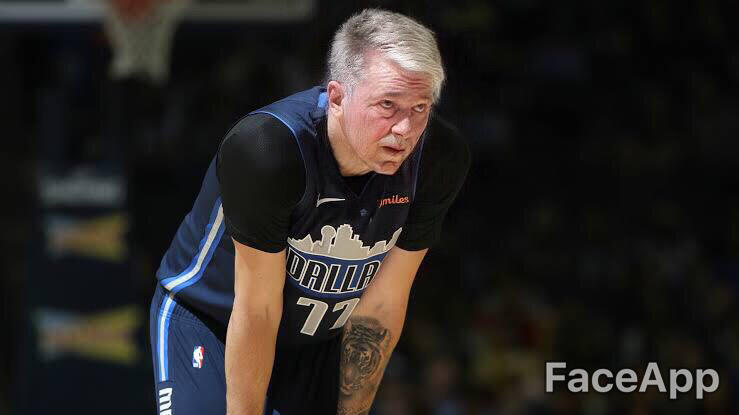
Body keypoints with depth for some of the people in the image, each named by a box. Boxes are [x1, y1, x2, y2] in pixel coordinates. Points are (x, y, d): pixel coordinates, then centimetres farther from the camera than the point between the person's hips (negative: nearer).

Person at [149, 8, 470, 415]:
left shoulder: (440, 160, -19)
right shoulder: (265, 148, -34)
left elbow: (381, 305, -10)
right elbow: (257, 310, -27)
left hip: (319, 336, 5)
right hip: (206, 319, -4)